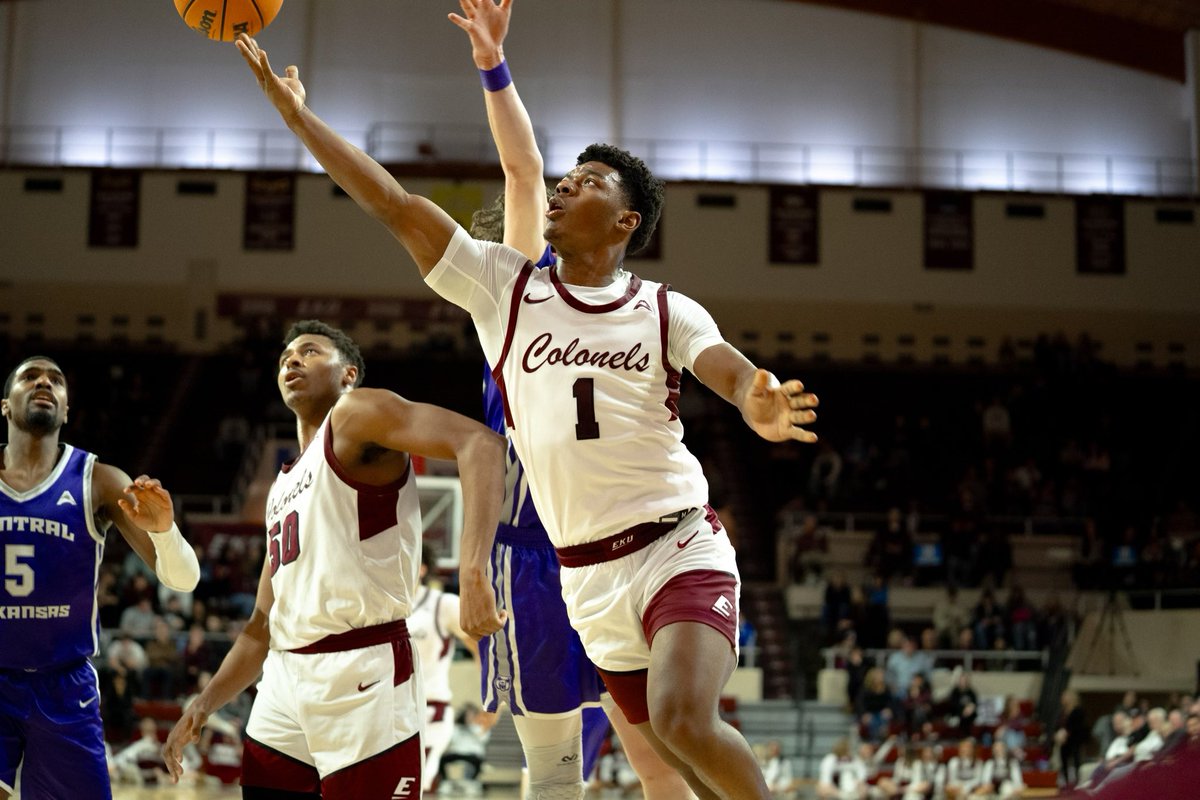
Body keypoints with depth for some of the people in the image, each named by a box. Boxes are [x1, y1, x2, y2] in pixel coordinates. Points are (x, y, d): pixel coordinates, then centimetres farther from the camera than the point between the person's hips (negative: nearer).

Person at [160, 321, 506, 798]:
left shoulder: (356, 414, -1)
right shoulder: (283, 489, 23)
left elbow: (480, 442, -19)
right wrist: (206, 701, 15)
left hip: (361, 674, -8)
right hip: (285, 681, 8)